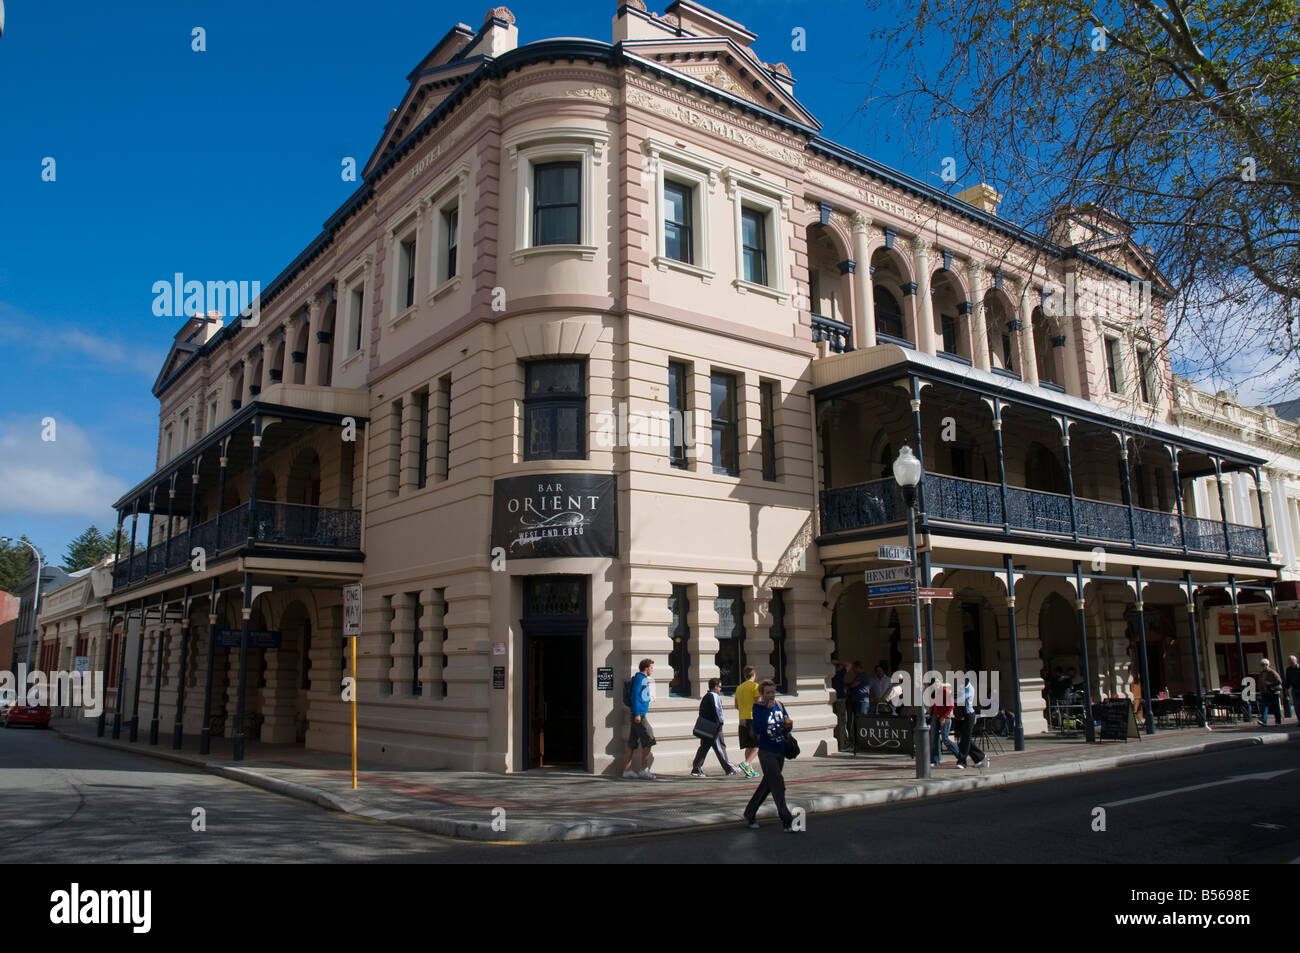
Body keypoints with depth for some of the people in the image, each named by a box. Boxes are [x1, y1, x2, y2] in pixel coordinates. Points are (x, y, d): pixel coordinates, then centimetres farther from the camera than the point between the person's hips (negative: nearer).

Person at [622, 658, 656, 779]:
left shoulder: (644, 679, 19)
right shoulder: (639, 678, -10)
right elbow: (635, 696, -16)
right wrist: (637, 714, -20)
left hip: (640, 714, 9)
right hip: (639, 714, -9)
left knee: (632, 743, 9)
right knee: (648, 741, -8)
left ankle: (627, 770, 11)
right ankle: (644, 770, -4)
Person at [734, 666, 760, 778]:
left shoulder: (739, 687, 12)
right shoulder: (755, 686, -6)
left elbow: (736, 705, 14)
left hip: (743, 719, 6)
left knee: (748, 746, 11)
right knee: (757, 745, -2)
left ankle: (750, 770, 10)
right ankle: (746, 763, -20)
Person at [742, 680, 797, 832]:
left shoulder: (779, 705, 4)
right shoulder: (758, 707, -11)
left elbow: (787, 728, 13)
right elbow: (757, 729, -24)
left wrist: (789, 725, -11)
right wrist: (768, 709, -25)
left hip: (780, 751, 6)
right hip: (766, 752, -6)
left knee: (767, 784, 16)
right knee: (778, 785, -8)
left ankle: (749, 814, 31)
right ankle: (787, 823, -2)